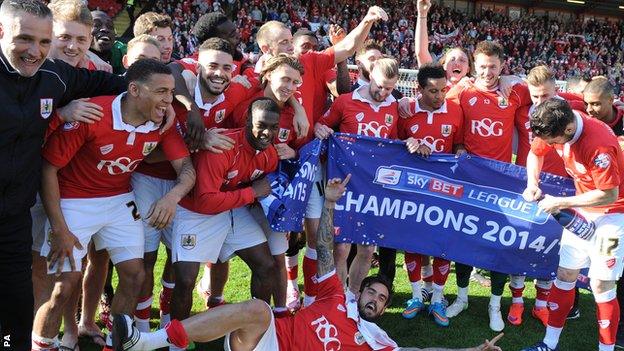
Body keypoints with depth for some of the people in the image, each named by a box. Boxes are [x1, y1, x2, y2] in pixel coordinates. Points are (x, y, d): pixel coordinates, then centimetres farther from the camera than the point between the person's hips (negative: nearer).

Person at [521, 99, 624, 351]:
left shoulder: (598, 145, -33)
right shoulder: (557, 126, -11)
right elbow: (535, 153, 10)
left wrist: (561, 203, -20)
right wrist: (532, 184, -6)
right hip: (581, 210, 7)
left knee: (601, 285, -6)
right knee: (564, 275, 9)